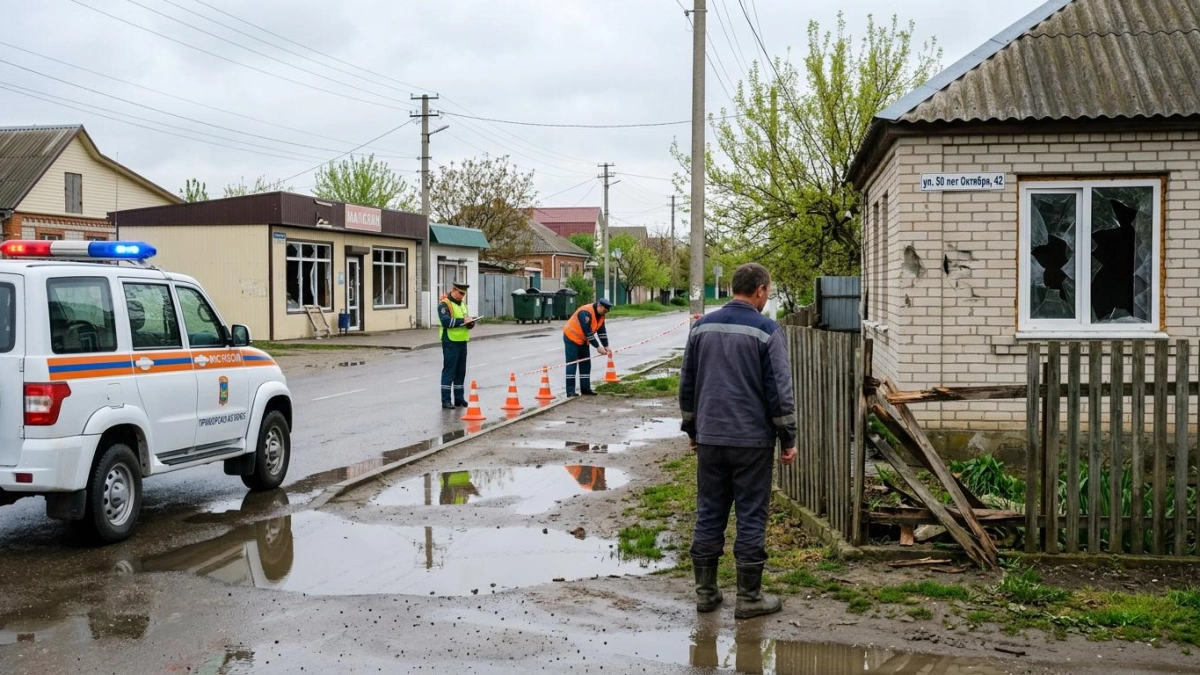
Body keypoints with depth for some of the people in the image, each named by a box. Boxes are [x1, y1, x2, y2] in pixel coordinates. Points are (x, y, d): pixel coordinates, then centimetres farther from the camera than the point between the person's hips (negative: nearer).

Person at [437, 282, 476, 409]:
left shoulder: (462, 303, 17)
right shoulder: (444, 304, -10)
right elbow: (446, 321, -23)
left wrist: (470, 323, 2)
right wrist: (462, 321, -24)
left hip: (462, 341, 8)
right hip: (450, 342, -8)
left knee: (461, 372, 12)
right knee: (449, 372, -5)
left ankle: (459, 398, 20)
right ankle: (446, 400, -1)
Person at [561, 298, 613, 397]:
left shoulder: (600, 314, -2)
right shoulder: (586, 312, -30)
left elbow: (602, 331, 2)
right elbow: (588, 332, -31)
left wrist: (606, 347, -6)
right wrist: (598, 347, -28)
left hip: (583, 340, 9)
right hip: (571, 338, -9)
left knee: (586, 364, 8)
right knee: (571, 364, -9)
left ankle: (585, 388, 14)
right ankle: (570, 390, -10)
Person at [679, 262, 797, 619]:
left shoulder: (702, 326, 6)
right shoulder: (766, 331, -9)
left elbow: (687, 384, 12)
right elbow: (779, 390, -10)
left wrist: (692, 429, 21)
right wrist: (788, 439, -1)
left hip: (709, 439, 5)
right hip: (752, 441, -5)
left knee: (709, 515, 11)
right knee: (751, 519, 2)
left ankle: (705, 591, 16)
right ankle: (749, 597, 7)